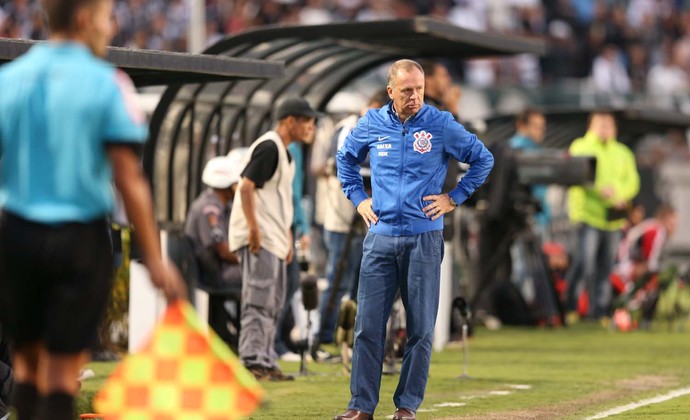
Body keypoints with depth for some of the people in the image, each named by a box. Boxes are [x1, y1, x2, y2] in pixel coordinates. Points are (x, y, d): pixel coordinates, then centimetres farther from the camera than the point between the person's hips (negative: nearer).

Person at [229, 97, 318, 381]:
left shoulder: (283, 153, 19)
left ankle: (266, 363, 16)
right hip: (259, 239, -11)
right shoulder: (268, 147, -12)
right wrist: (254, 228, -25)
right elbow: (246, 186, -21)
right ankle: (253, 360, -14)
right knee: (259, 300, -13)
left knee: (272, 304, 12)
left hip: (274, 240, 11)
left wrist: (288, 237, 22)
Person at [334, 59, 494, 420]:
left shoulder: (441, 124, -2)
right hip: (380, 238, 2)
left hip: (424, 238, -2)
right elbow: (345, 158, 24)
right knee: (367, 325, -1)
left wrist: (455, 198, 3)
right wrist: (357, 198, 14)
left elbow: (483, 159, 8)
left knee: (420, 328, 1)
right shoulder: (372, 124, 5)